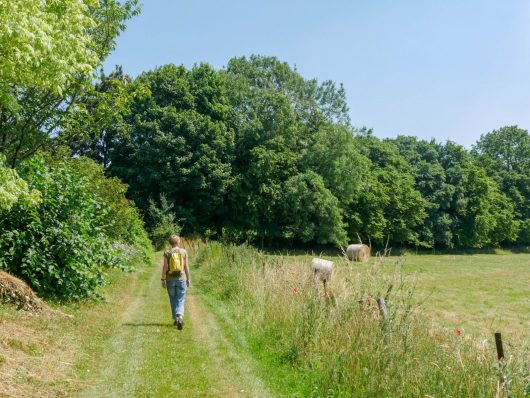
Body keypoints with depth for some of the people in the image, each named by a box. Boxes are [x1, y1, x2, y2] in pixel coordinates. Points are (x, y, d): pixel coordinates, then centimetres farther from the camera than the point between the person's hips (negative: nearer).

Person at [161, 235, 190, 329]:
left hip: (170, 279, 1)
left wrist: (163, 280, -1)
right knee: (180, 300, 2)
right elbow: (186, 267, 0)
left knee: (173, 300, 16)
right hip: (181, 279, 0)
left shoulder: (167, 253, -3)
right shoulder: (184, 252, -1)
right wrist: (188, 279, 8)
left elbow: (165, 267, -7)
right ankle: (180, 317, -22)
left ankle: (176, 319, 23)